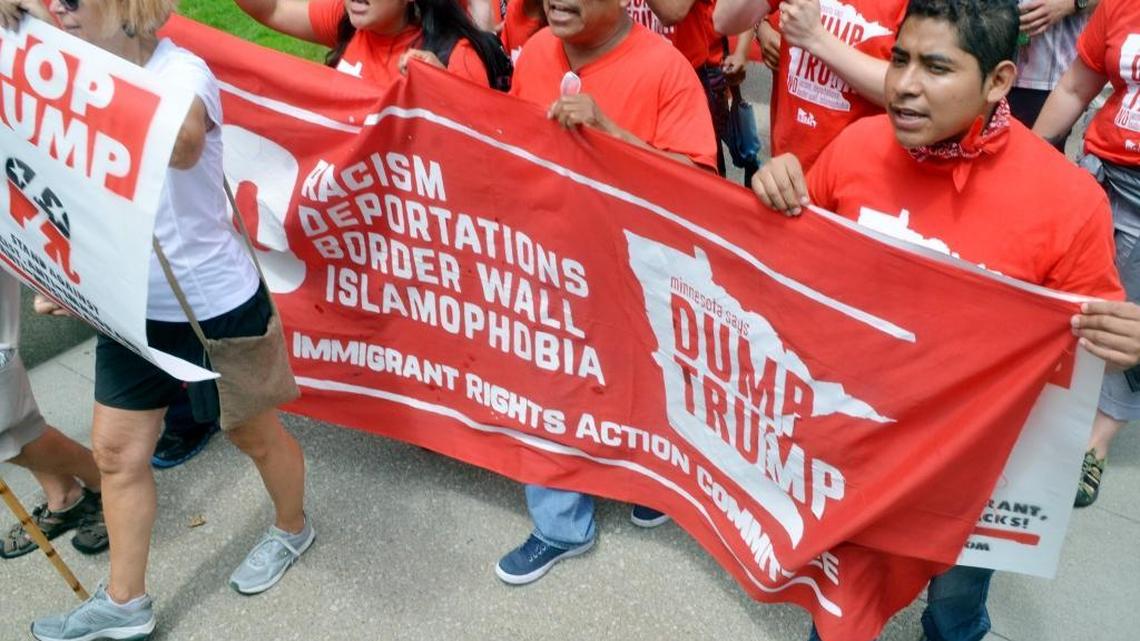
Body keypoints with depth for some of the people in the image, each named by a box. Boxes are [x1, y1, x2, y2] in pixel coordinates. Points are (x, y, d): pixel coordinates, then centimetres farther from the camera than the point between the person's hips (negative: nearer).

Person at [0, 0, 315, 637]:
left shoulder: (183, 71, -22)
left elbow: (181, 146, -46)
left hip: (216, 306, -7)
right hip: (133, 307, 7)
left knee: (254, 434, 15)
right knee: (117, 450, 13)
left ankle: (292, 529, 45)